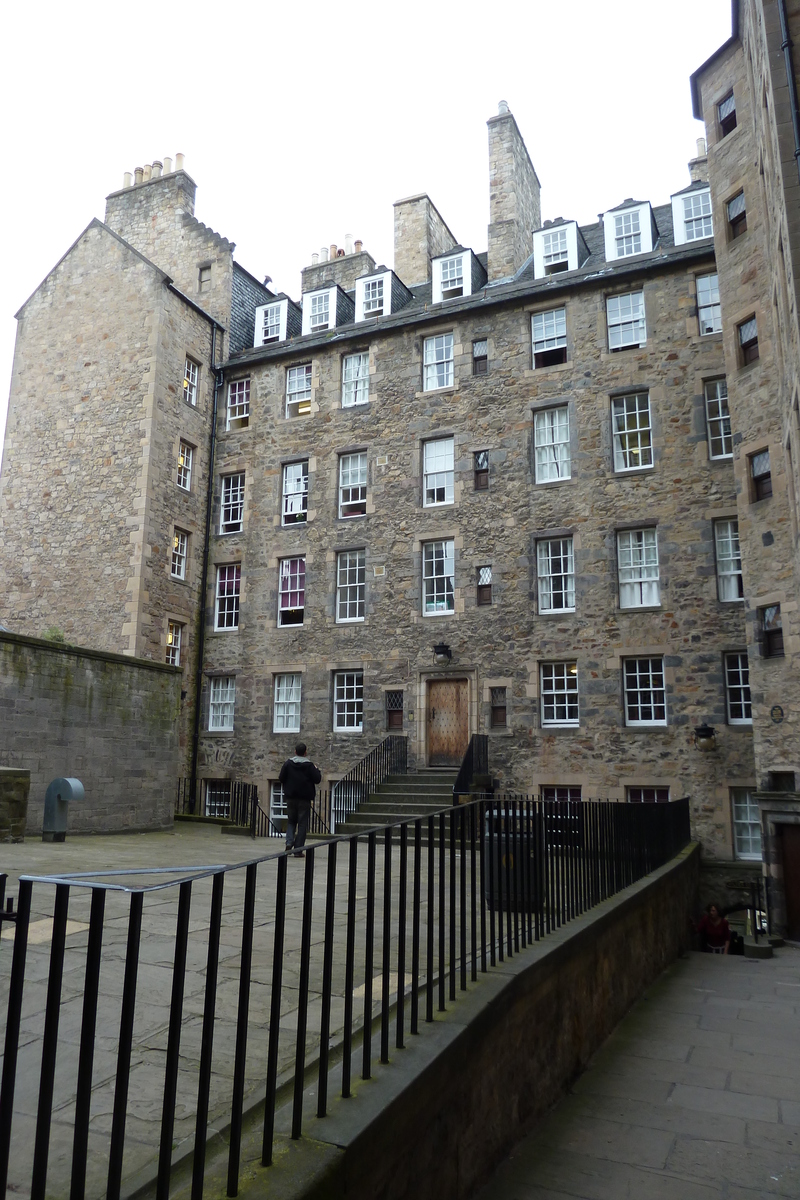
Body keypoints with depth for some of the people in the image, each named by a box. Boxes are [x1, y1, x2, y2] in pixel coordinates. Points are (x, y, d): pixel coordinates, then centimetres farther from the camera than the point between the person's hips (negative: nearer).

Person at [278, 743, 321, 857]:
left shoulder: (288, 763, -1)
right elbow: (317, 779, -6)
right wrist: (317, 770, 13)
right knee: (302, 824, 3)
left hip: (291, 797, 2)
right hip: (305, 799, -2)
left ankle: (289, 842, -6)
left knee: (291, 821, 16)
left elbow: (281, 779, 0)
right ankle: (298, 850, 1)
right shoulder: (309, 765, -6)